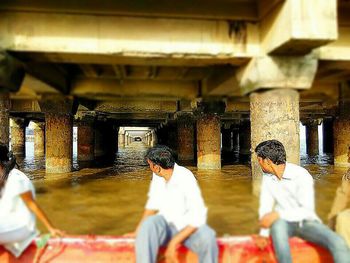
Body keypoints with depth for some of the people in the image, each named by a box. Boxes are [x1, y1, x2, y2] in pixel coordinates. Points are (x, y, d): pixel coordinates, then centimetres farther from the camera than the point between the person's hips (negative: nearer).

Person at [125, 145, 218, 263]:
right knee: (148, 224, -32)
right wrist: (137, 231, 12)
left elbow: (198, 216, -24)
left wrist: (173, 243, -27)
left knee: (207, 238, -36)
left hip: (188, 226, -3)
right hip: (165, 222, 4)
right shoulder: (157, 176, -2)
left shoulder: (186, 179, -21)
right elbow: (153, 204, 13)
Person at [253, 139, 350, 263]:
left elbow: (307, 210, -20)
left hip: (306, 221, -2)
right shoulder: (267, 176, -1)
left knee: (337, 242, -29)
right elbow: (265, 206, -3)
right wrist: (263, 233, -17)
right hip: (283, 222, 2)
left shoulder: (301, 175, -16)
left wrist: (278, 214, -31)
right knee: (277, 225, -36)